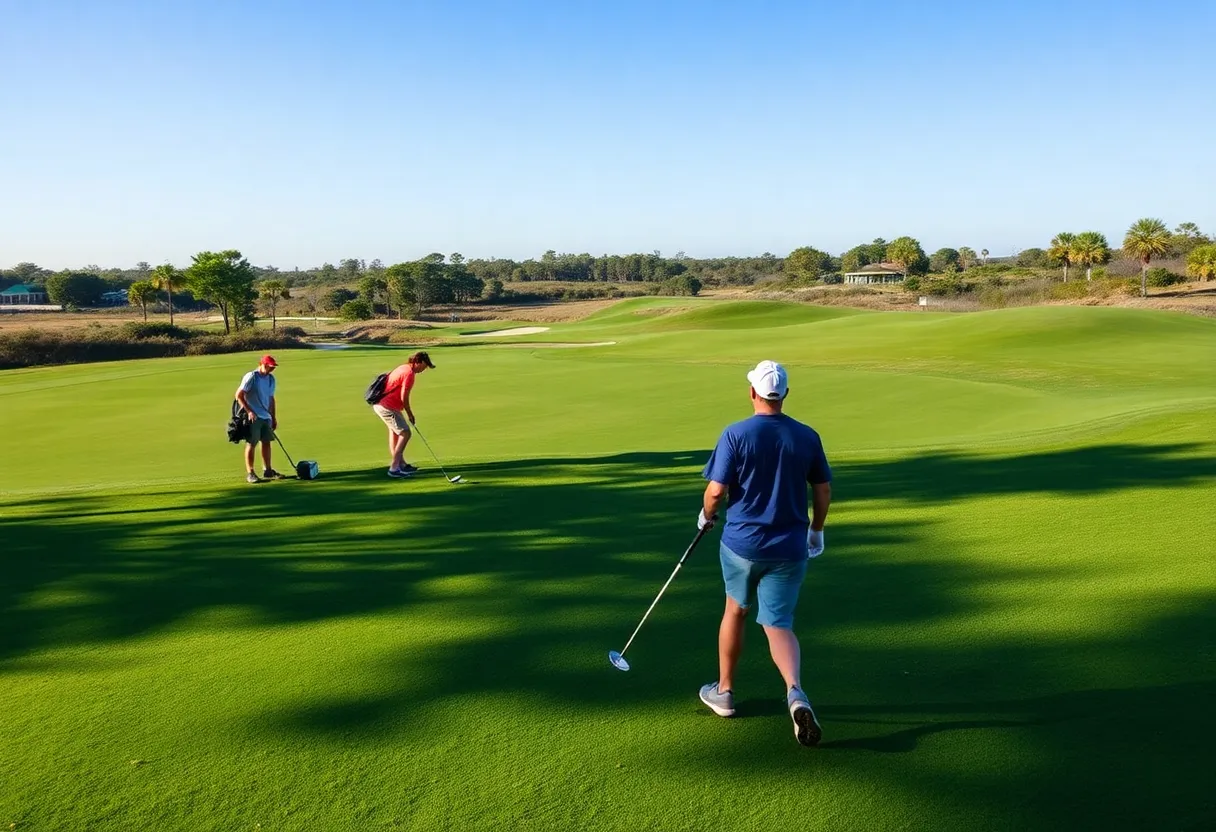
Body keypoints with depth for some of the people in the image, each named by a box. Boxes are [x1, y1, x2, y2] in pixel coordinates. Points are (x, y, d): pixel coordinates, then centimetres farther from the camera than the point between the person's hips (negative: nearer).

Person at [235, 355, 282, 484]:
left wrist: (274, 418, 18)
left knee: (266, 442, 11)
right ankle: (250, 474, 3)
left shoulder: (271, 379, 10)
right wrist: (249, 411, -19)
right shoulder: (251, 377, -11)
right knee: (251, 444, -2)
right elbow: (239, 395, -12)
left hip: (266, 417, 7)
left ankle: (267, 470, 20)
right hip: (252, 417, -7)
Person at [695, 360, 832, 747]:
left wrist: (706, 515, 8)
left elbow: (716, 490, -13)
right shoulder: (807, 437, -1)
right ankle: (795, 691, -20)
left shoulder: (735, 434, -12)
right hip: (789, 548, 2)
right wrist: (817, 530, 21)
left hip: (741, 543, -1)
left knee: (736, 610, 21)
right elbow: (823, 489, 6)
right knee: (779, 624, 7)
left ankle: (724, 692, 33)